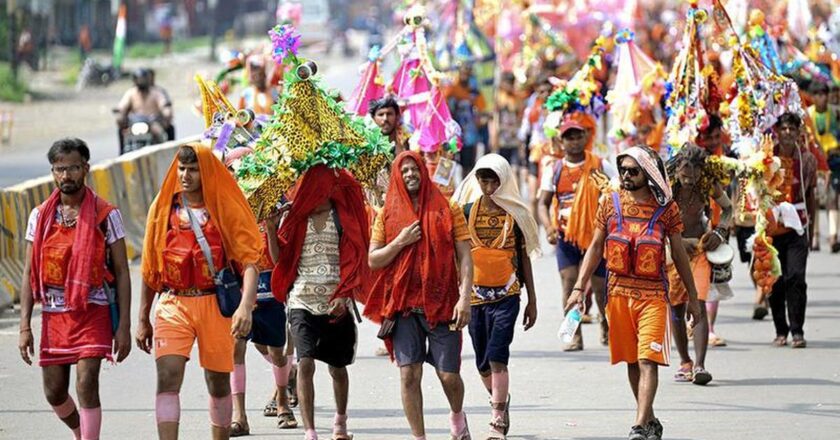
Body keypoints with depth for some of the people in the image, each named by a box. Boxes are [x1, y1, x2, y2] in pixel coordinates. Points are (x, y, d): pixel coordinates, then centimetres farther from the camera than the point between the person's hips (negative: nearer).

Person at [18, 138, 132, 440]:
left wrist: (124, 326, -7)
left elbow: (121, 273, -2)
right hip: (53, 313, 4)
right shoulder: (40, 216, 6)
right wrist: (25, 327, 2)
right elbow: (29, 275, 9)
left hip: (93, 312, -4)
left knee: (86, 385, -15)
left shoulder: (105, 215, -3)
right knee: (54, 392, 9)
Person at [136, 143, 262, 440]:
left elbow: (250, 262, -8)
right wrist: (143, 320, 13)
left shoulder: (226, 209, 0)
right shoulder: (164, 208, 6)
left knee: (219, 383, 9)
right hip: (173, 304, 1)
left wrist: (245, 307, -23)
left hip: (215, 306, -1)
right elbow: (151, 269, 13)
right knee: (168, 378, -15)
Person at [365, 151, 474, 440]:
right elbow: (372, 260, 7)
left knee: (449, 375, -2)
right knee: (409, 374, -5)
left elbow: (465, 257, 0)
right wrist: (400, 242, -9)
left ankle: (457, 415, 30)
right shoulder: (388, 215, 9)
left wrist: (464, 297, -10)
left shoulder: (448, 210, 4)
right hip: (404, 304, 1)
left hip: (442, 303, -1)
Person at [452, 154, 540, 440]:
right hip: (475, 294, 2)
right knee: (483, 363, 11)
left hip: (506, 295, -2)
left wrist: (532, 301, 9)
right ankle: (500, 401, 37)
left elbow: (524, 257, 8)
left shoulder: (515, 213, 2)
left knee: (497, 358, -14)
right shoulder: (466, 211, 2)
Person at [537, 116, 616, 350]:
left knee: (599, 284, 5)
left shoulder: (601, 167, 2)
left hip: (596, 234, -1)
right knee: (569, 280, -12)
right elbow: (543, 203, 4)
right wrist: (549, 226, -15)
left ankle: (605, 322, 35)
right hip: (566, 234, 1)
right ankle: (575, 335, -8)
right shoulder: (554, 170, 6)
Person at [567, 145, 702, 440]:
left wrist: (693, 298, 9)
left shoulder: (666, 208, 1)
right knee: (632, 362, 10)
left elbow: (679, 255, 7)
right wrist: (579, 288, 2)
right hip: (618, 291, 3)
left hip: (653, 294, -3)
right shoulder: (610, 203, 6)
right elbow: (595, 248, 10)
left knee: (648, 360, -12)